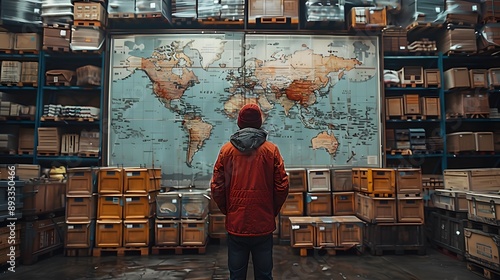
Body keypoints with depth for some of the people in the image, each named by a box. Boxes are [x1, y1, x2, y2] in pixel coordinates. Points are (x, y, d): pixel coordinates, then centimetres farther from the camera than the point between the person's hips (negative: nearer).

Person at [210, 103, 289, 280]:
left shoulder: (226, 150, -1)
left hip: (235, 224, 1)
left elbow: (216, 188, -1)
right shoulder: (271, 150, -3)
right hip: (263, 224, -1)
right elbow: (282, 187, -4)